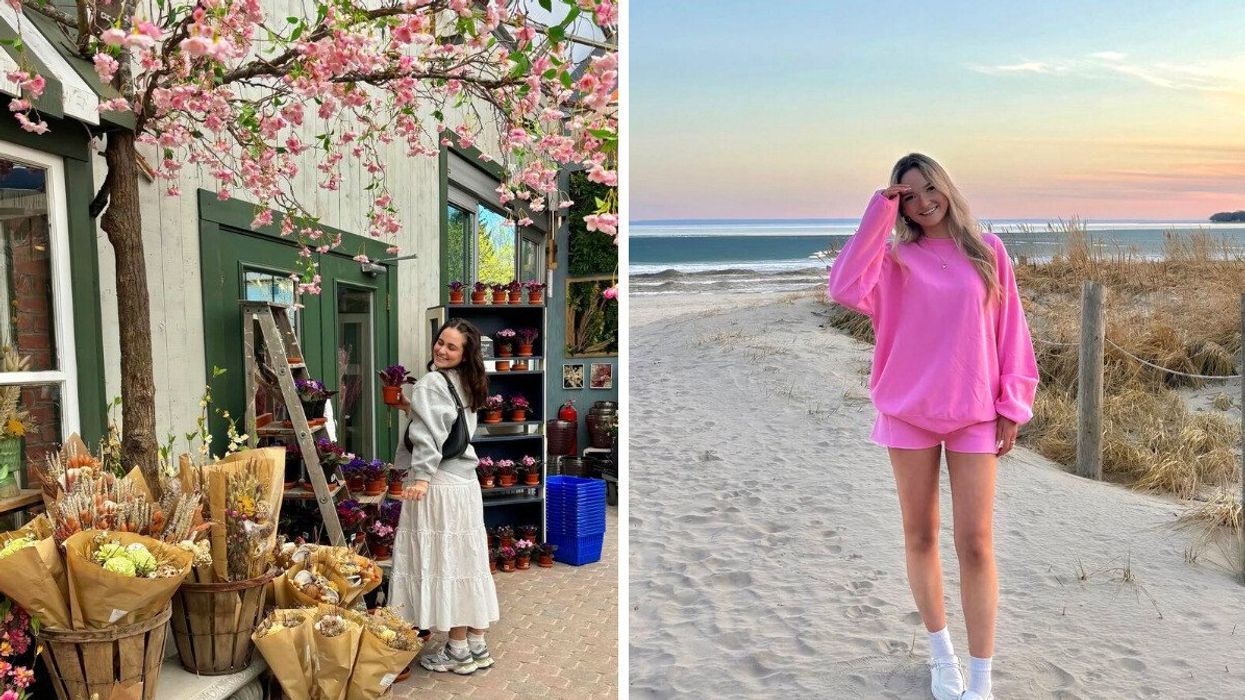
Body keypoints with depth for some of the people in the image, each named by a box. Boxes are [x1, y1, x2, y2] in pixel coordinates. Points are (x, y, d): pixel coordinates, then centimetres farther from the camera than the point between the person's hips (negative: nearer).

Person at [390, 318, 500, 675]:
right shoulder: (464, 384, 14)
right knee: (467, 560, 12)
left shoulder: (431, 382, -11)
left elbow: (430, 435, -21)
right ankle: (477, 644, 20)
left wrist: (422, 478, -25)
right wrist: (412, 408, 29)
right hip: (466, 481, 9)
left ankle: (458, 650, 8)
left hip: (440, 484, -9)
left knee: (443, 562, 0)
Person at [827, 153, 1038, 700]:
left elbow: (1010, 329, 5)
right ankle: (941, 654, 29)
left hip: (975, 415, 0)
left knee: (975, 543, -1)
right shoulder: (896, 258, 2)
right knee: (920, 536, 10)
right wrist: (877, 214, -14)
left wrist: (1012, 404, 0)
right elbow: (844, 288, -19)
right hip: (907, 411, 1)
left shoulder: (986, 250, 5)